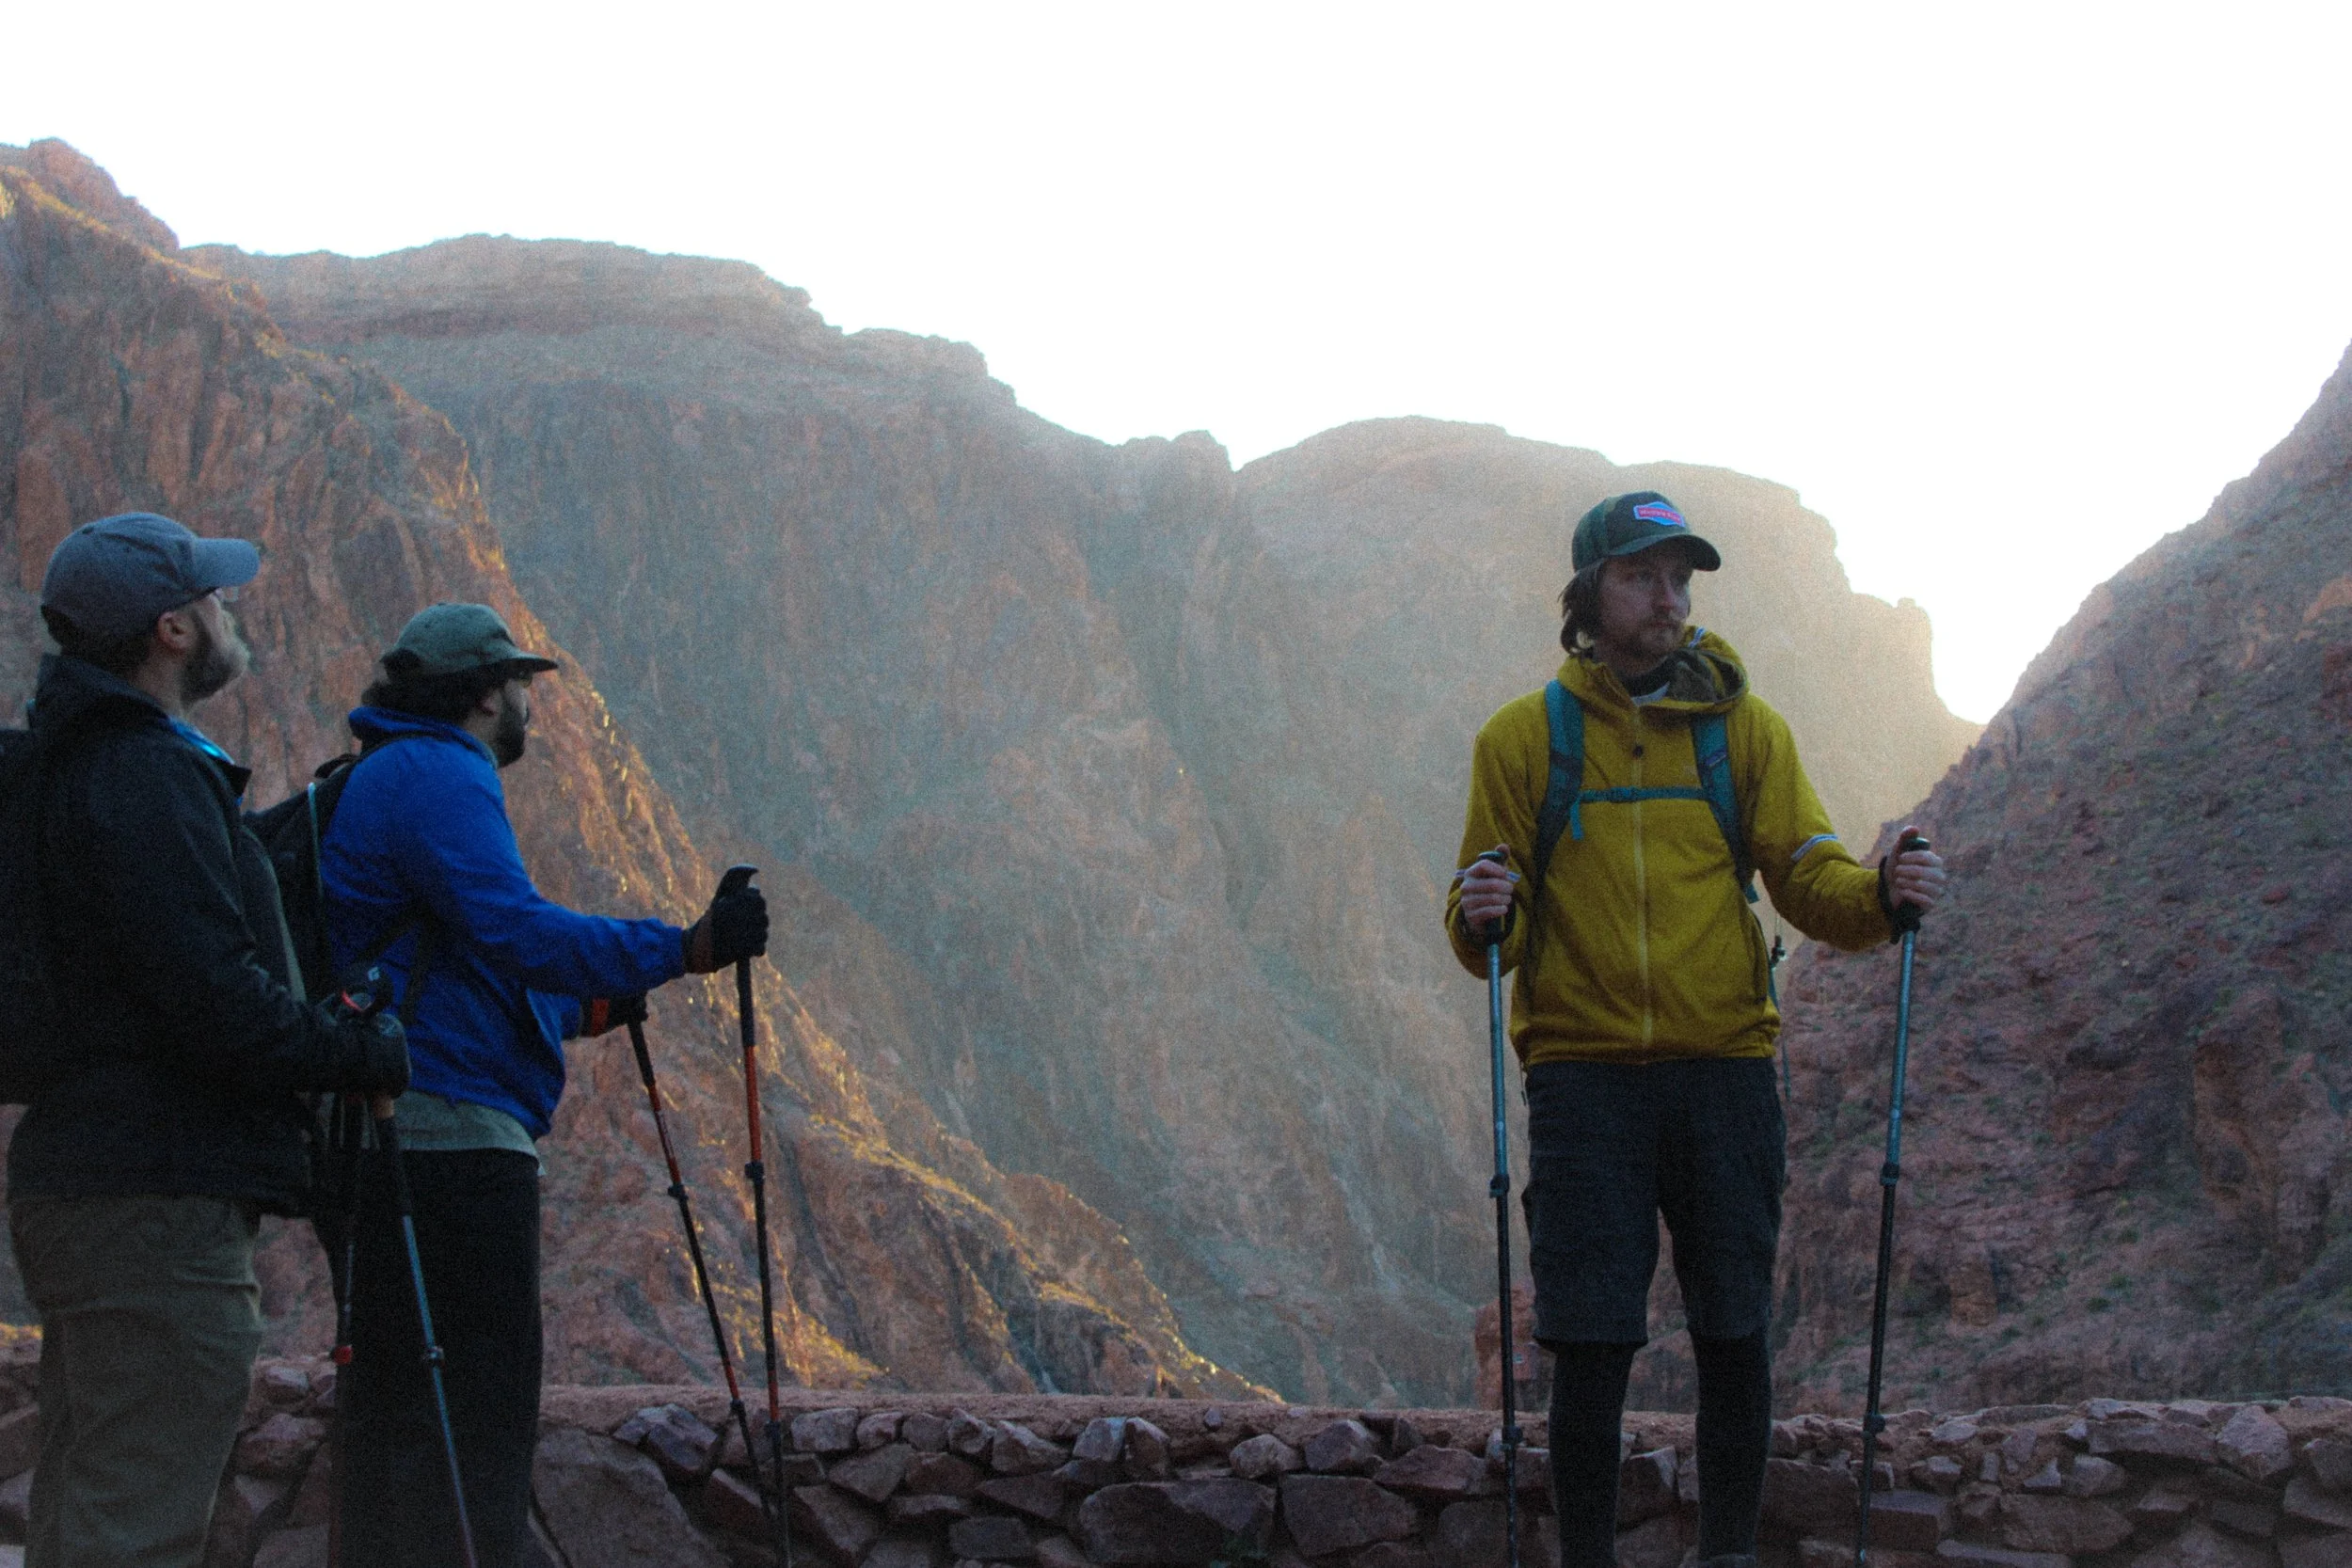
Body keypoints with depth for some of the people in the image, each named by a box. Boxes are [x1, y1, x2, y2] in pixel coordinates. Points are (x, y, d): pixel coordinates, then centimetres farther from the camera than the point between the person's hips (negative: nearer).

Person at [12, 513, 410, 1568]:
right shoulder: (147, 777, -16)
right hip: (158, 1203, -11)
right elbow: (218, 1005, -22)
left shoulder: (78, 764, 16)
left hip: (83, 1192, 11)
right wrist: (369, 1055, -7)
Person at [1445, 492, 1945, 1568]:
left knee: (1735, 1338, 4)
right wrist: (1482, 919, -19)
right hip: (1583, 1072, -1)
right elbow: (1488, 933, 5)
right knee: (1592, 1345, -3)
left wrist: (1880, 895, -19)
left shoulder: (1744, 727, 8)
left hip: (1725, 1067, 2)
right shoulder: (1523, 737, 4)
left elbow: (1808, 879, 2)